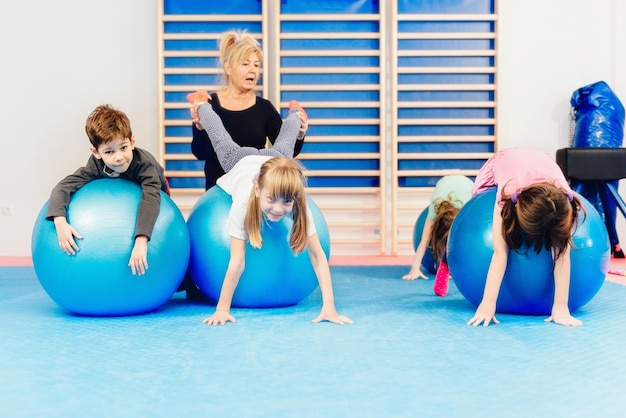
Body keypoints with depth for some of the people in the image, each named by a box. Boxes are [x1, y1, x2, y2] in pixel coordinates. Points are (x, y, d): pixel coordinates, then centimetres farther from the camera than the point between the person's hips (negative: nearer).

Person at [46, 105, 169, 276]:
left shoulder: (145, 163, -47)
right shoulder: (96, 165, -38)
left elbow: (150, 198, -61)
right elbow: (63, 187, -41)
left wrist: (141, 242, -74)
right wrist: (60, 222, -60)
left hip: (152, 193, -2)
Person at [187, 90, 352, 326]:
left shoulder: (298, 206, -46)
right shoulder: (243, 203, -50)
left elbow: (317, 255, -43)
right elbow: (236, 262, -47)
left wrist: (329, 306, -49)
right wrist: (222, 309, -47)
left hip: (274, 158, 1)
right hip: (242, 163, -1)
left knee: (284, 144, 35)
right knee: (224, 142, 30)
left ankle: (294, 112, 65)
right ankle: (201, 103, 58)